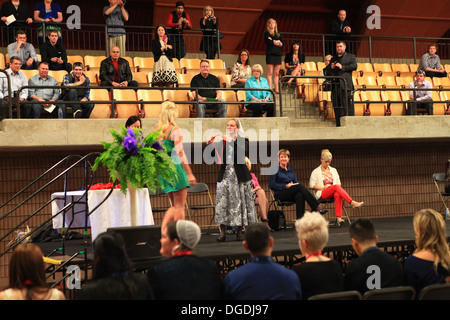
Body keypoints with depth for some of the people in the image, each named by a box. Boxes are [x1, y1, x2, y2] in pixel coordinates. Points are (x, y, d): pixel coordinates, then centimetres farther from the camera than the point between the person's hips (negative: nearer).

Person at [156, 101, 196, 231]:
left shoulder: (158, 130, 10)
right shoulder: (175, 130, -10)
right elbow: (180, 153, -16)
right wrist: (189, 173, -14)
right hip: (175, 168, -7)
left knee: (175, 205, 17)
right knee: (179, 206, 0)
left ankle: (162, 230, 2)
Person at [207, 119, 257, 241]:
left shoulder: (243, 140, 4)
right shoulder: (222, 141, 11)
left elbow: (244, 151, -17)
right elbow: (213, 154, 4)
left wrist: (231, 141, -20)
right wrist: (210, 144, -13)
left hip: (239, 175, -2)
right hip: (225, 174, 2)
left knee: (239, 201, 0)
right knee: (222, 201, -5)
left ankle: (239, 232, 7)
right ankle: (222, 233, -3)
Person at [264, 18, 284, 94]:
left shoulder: (278, 34, 19)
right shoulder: (266, 33, 5)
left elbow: (282, 43, 7)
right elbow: (268, 42, -10)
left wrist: (274, 41, -7)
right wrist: (277, 42, 0)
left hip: (278, 54, 5)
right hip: (270, 54, -5)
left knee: (276, 73, 3)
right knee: (270, 73, -7)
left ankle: (276, 89, 3)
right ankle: (270, 89, -10)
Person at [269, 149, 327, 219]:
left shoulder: (291, 170, 23)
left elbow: (296, 183, 18)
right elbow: (271, 185, -4)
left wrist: (292, 184, -6)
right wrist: (286, 186, -14)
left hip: (291, 194, 4)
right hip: (280, 194, -4)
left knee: (299, 195, -35)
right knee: (300, 186, -29)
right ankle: (317, 207, -35)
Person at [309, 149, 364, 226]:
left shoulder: (333, 170, 25)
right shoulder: (316, 172, 12)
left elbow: (338, 183, 22)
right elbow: (312, 185, 3)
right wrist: (323, 188, -10)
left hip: (333, 192, 3)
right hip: (321, 194, -3)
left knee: (337, 195, -37)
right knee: (336, 187, -35)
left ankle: (338, 218, -50)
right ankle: (353, 203, -48)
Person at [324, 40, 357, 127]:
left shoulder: (350, 56, 12)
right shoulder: (333, 58, 26)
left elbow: (354, 66, -4)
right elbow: (327, 72, 27)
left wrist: (342, 67, -11)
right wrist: (331, 67, 4)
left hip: (345, 85, -5)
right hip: (334, 86, 5)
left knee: (347, 105, -10)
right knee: (336, 106, 3)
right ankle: (338, 125, 6)